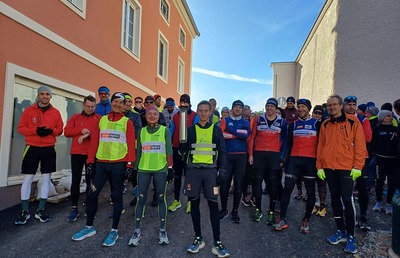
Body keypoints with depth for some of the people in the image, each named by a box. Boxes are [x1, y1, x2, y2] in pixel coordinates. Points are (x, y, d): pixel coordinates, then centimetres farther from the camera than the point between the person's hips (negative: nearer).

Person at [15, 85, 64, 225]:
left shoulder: (56, 112, 5)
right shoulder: (29, 110, 2)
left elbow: (60, 129, 7)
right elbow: (20, 128, 1)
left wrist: (51, 131, -14)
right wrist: (35, 130, -16)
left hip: (49, 149, 1)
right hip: (32, 148, -1)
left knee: (46, 179, 5)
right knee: (27, 179, 2)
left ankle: (41, 210, 17)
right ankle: (24, 211, 15)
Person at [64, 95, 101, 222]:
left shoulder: (99, 118, 3)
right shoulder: (75, 117, 10)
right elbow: (66, 132, 1)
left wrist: (88, 134, -20)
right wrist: (81, 130, -12)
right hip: (76, 153, 2)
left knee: (90, 180, 8)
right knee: (75, 181, 4)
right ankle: (74, 209, 14)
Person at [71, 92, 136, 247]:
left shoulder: (127, 122, 1)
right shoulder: (101, 120, 11)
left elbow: (131, 145, -4)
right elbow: (94, 142, 9)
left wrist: (130, 164, -11)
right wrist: (90, 161, 3)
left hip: (119, 164, -3)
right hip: (101, 164, 3)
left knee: (116, 197, 5)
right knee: (92, 194, 7)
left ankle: (114, 231, 18)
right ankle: (89, 228, 26)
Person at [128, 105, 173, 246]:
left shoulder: (164, 130, 3)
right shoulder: (141, 131, 9)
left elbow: (169, 151, 0)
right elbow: (138, 152, 13)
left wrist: (170, 168, -4)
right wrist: (135, 168, 11)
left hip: (160, 169, -2)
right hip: (143, 169, 2)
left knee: (161, 199, 6)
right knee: (141, 199, 4)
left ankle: (162, 230, 18)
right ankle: (137, 230, 17)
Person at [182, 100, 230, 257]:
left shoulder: (216, 129, 7)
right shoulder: (191, 129, 7)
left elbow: (222, 152, 5)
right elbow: (183, 150, 6)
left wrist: (223, 170, -3)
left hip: (210, 170, -1)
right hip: (193, 170, 1)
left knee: (213, 204, -1)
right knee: (194, 203, 7)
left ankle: (217, 243, 11)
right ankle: (198, 238, 23)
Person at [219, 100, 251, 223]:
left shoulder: (245, 122, 11)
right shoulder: (225, 120, 8)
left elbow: (247, 134, -11)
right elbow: (221, 134, -11)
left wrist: (231, 130, -9)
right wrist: (239, 134, -9)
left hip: (241, 155, 1)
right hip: (227, 155, -1)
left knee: (238, 184, 4)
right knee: (224, 183, 1)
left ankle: (235, 211, 19)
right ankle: (224, 209, 19)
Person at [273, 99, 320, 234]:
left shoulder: (317, 124, 3)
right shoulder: (293, 125, 10)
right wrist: (286, 160, 5)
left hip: (310, 160, -1)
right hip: (294, 160, 2)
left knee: (310, 191, 6)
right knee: (287, 188, -3)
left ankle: (306, 221, 20)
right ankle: (282, 219, 4)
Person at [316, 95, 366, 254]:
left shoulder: (353, 122, -1)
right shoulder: (325, 125, 10)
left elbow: (360, 145, -4)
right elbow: (320, 146, 10)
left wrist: (357, 166, -9)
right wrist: (319, 166, 6)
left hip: (346, 167, -4)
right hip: (329, 168, 4)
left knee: (347, 200, -3)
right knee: (335, 199, 10)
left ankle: (351, 236, 11)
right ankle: (341, 232, 23)